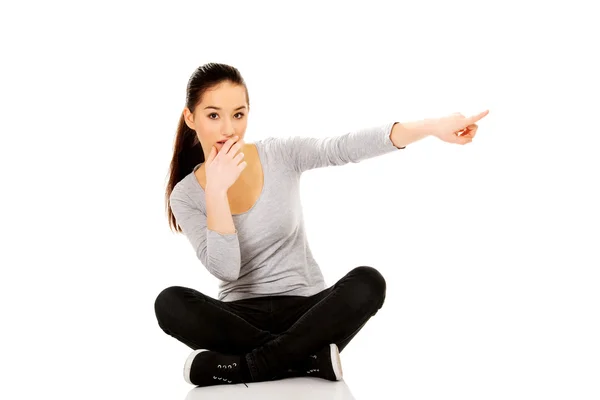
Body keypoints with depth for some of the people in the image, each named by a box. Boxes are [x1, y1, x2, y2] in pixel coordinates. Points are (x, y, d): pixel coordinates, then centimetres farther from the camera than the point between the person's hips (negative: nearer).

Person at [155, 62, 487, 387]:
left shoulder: (280, 155, -4)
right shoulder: (186, 196, -3)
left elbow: (344, 148, -21)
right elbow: (225, 270, -16)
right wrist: (216, 190, -25)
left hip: (305, 308, 0)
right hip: (242, 318, 0)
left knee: (367, 282, -29)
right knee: (170, 304, -29)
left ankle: (243, 366, -26)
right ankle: (314, 358, -27)